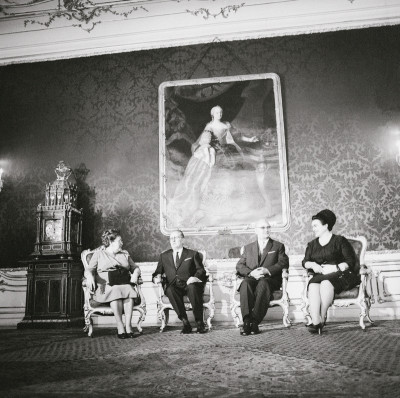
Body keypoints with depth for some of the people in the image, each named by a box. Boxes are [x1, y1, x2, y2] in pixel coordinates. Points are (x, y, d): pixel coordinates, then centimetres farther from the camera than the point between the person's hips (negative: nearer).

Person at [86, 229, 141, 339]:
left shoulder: (125, 254, 25)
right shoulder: (99, 254, 14)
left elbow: (135, 268, 23)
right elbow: (90, 269, 4)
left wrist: (135, 274, 0)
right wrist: (90, 277, -19)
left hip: (124, 284, 3)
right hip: (105, 286, -3)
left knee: (129, 289, -32)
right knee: (116, 291, -36)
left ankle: (128, 326, -33)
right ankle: (120, 326, -31)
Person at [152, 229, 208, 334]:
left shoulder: (193, 254, 17)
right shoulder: (164, 256, 24)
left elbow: (201, 270, 8)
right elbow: (158, 272, 19)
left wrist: (195, 277, -14)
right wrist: (156, 277, -6)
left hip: (189, 285, -1)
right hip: (173, 286, 1)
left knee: (192, 287, -36)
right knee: (170, 290, -34)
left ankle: (200, 323, -25)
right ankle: (185, 324, -29)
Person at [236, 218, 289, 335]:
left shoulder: (278, 246, 19)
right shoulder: (248, 247, 24)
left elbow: (283, 263, 3)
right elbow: (239, 265, 13)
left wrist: (267, 270, -14)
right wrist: (251, 272, -10)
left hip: (270, 279, -2)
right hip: (251, 278, 2)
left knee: (263, 284, -37)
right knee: (245, 284, -34)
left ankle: (254, 321, -40)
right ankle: (246, 321, -39)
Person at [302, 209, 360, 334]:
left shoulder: (340, 240, 8)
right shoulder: (312, 244, 24)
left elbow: (351, 261, 0)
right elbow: (305, 262, 16)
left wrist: (335, 268, -12)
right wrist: (312, 264, -6)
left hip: (340, 275, -3)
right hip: (319, 276, 3)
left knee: (326, 283, -37)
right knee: (313, 285, -32)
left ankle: (322, 318, -31)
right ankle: (316, 321, -42)